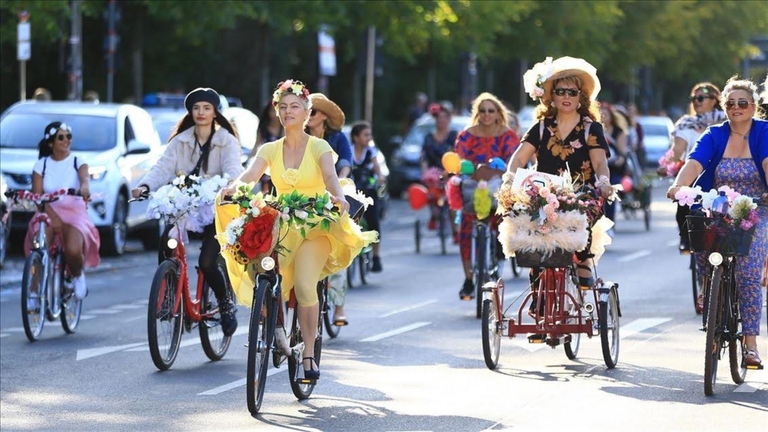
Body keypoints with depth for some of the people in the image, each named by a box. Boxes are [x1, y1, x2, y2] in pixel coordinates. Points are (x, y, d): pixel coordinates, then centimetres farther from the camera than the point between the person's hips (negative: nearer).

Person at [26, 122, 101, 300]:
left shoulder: (78, 162, 4)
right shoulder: (41, 165, 7)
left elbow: (85, 178, -19)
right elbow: (37, 195, -3)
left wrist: (84, 187, -46)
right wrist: (52, 218, -20)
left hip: (74, 214, -1)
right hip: (48, 214, 1)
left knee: (73, 250, -30)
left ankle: (77, 276, 4)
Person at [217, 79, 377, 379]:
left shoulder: (318, 147, 1)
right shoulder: (270, 150, 9)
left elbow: (330, 175, -17)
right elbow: (249, 176, -7)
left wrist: (338, 197, -39)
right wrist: (233, 188, -29)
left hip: (315, 226, -3)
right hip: (280, 225, 3)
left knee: (304, 286, -25)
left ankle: (308, 354, -12)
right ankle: (276, 326, 5)